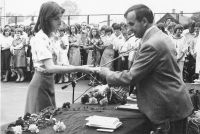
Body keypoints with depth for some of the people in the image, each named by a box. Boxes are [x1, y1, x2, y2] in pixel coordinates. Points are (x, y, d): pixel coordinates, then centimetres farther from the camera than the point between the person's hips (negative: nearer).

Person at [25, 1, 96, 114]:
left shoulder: (50, 36, 8)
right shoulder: (41, 39, -20)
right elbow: (50, 68, -30)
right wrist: (79, 69, -32)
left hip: (48, 81, 9)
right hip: (41, 83, -9)